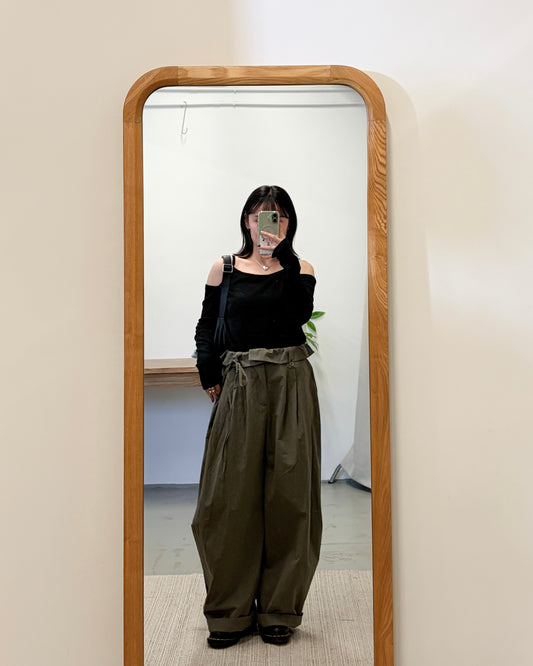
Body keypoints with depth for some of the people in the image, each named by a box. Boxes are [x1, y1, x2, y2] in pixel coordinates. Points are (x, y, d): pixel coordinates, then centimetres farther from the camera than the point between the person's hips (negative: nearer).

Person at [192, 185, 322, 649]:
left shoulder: (299, 268, 8)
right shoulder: (224, 268, 10)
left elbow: (300, 313, -11)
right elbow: (205, 328, 11)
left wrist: (283, 255, -12)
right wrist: (211, 378, 0)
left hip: (291, 386, 0)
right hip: (238, 385, 0)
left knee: (287, 494, 2)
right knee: (231, 496, -1)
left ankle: (279, 610, 15)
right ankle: (231, 611, 13)